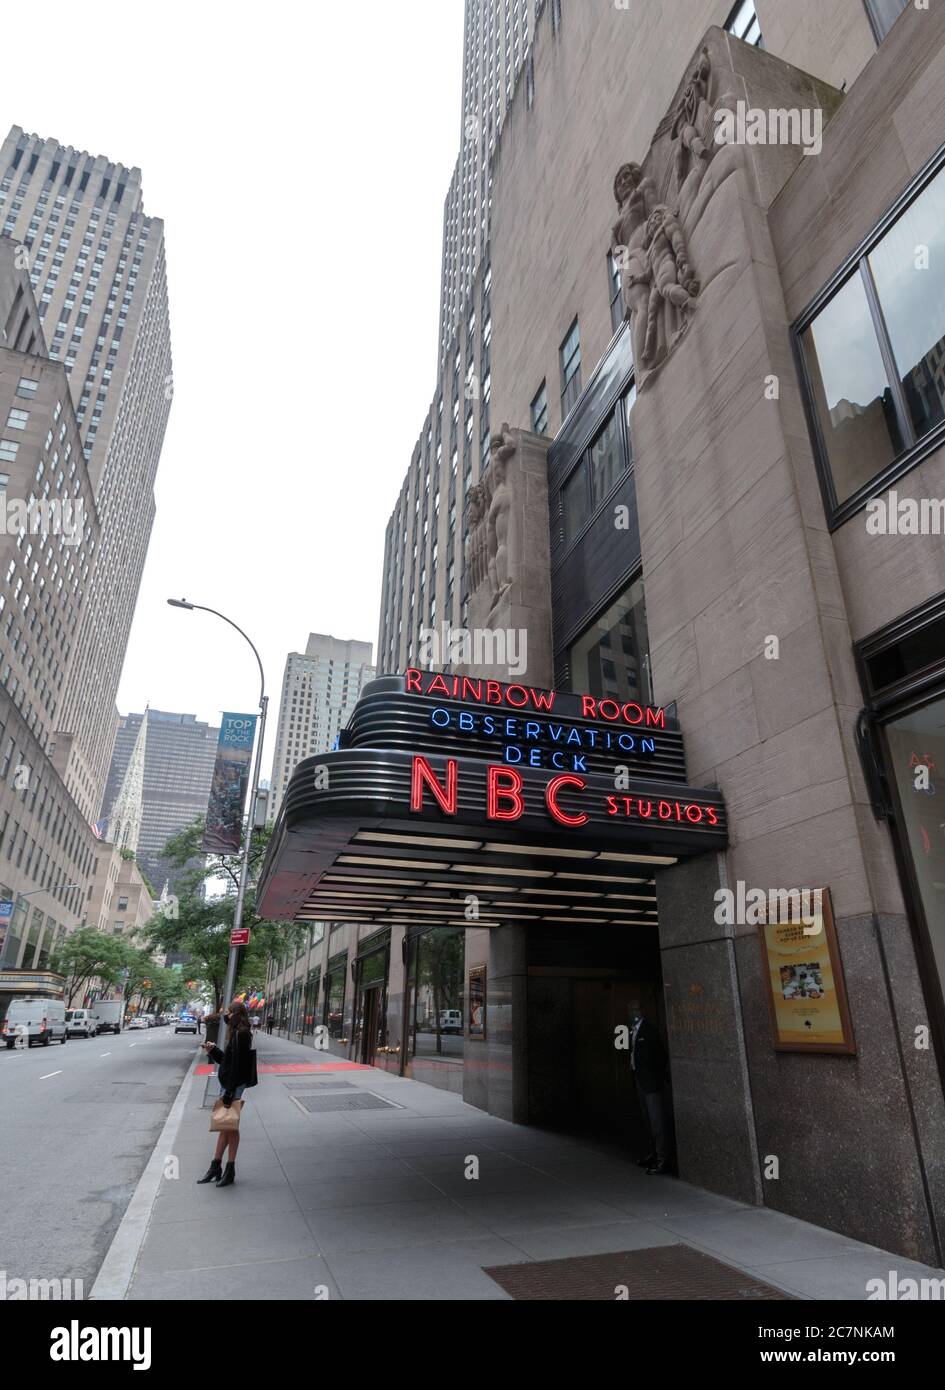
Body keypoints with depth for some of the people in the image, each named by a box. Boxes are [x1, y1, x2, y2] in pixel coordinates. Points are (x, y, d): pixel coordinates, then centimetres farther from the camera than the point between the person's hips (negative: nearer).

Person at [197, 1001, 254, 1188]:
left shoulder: (240, 1035, -19)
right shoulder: (237, 1034, 10)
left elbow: (236, 1066, -22)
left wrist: (229, 1092, -21)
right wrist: (213, 1051, 5)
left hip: (234, 1086, -9)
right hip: (227, 1085, 9)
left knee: (230, 1127, 2)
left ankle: (230, 1171, 13)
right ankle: (216, 1167, 28)